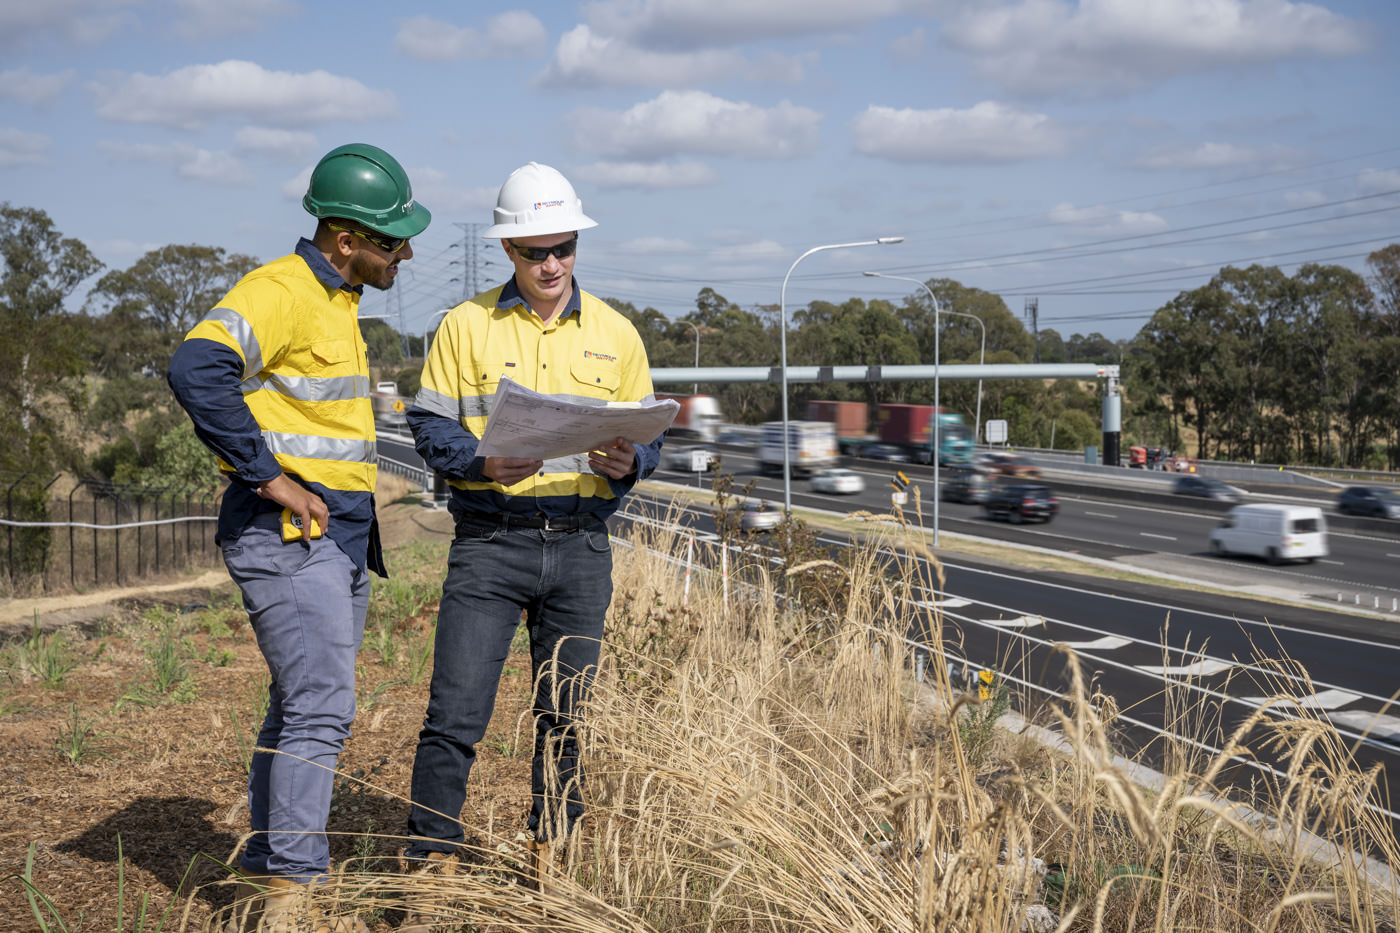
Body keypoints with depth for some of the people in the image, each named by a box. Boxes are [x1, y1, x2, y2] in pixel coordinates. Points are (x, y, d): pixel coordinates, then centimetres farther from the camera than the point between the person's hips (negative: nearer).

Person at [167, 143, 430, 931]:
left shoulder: (337, 301, 17)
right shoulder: (279, 291, -14)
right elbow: (198, 370, -29)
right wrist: (267, 476, -24)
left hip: (341, 533, 10)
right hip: (287, 534, -9)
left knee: (306, 711, 12)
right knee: (322, 707, -12)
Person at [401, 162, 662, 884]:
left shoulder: (615, 334, 10)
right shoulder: (467, 325, 4)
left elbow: (648, 435, 12)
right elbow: (430, 424, 1)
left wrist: (628, 464, -11)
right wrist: (483, 464, -18)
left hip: (581, 547, 2)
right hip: (489, 544, -2)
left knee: (565, 716, 11)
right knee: (455, 712, -7)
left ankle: (548, 856, 26)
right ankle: (428, 861, 5)